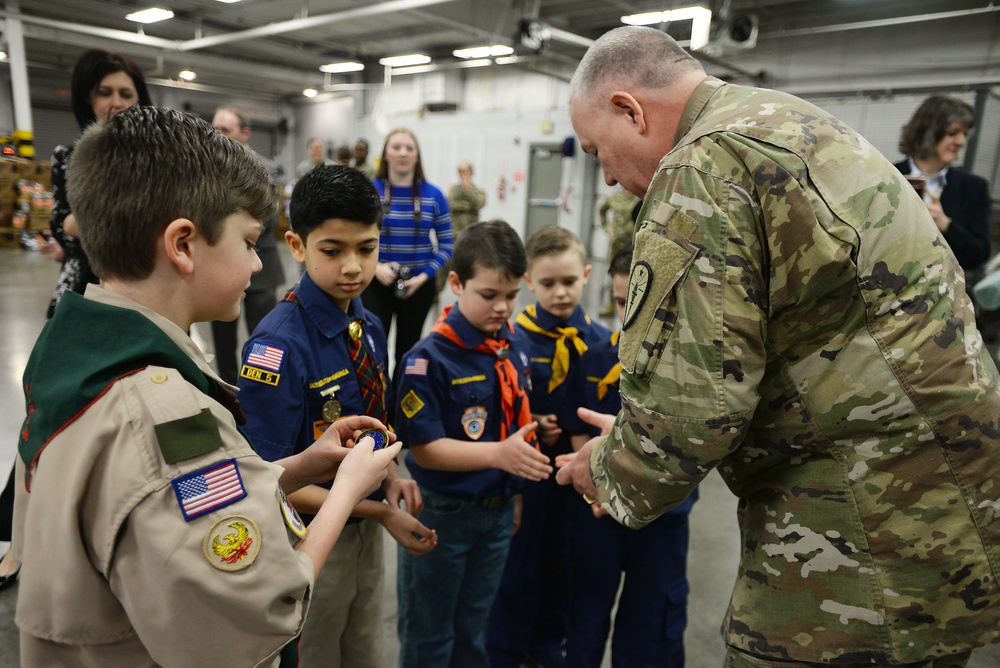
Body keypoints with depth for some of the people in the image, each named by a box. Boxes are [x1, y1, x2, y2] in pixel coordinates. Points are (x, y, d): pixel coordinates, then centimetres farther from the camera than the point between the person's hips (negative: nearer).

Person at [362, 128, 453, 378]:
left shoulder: (434, 195, 0)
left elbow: (446, 245, 1)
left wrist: (424, 276, -12)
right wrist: (375, 267, -17)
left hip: (418, 286, 2)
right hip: (375, 284, -1)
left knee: (407, 350, 14)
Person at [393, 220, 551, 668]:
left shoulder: (512, 349, -2)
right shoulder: (429, 359, -21)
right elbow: (424, 448, -22)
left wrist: (514, 494, 7)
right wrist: (499, 453, -32)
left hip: (498, 511, 5)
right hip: (441, 516, -5)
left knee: (474, 626, 25)